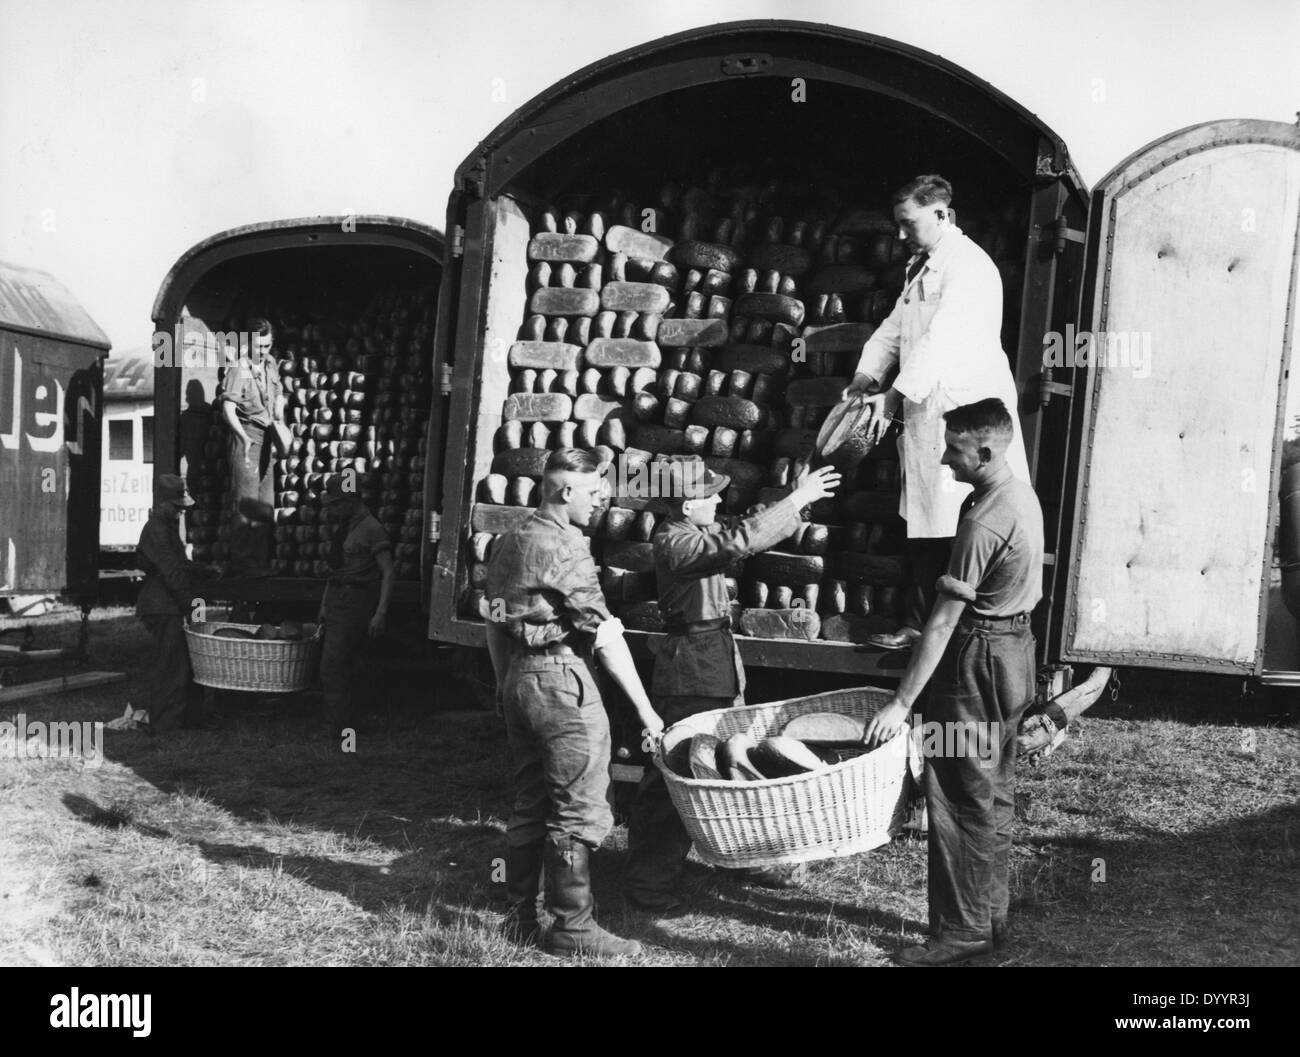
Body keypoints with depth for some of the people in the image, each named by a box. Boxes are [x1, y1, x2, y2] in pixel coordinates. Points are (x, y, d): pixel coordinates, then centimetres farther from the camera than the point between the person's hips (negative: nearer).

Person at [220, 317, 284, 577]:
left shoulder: (271, 364, 11)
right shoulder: (238, 369, -11)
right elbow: (228, 408, -19)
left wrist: (280, 421, 9)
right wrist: (244, 437, -30)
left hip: (266, 438, 7)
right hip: (245, 437, -7)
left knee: (266, 503, 10)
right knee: (246, 501, -9)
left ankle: (261, 561, 18)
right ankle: (242, 562, -5)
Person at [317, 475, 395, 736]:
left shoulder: (371, 529, -13)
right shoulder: (342, 527, 13)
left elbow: (389, 572, -15)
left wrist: (381, 613, -19)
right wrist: (324, 603, 20)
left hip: (356, 602, -9)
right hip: (338, 599, 9)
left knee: (332, 665, -10)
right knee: (344, 665, 14)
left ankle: (335, 727, -3)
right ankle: (346, 721, 23)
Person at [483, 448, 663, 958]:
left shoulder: (507, 543, 12)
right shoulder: (565, 548, -14)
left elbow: (493, 623, 17)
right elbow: (604, 635, -15)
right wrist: (644, 707, -11)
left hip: (519, 679, 9)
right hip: (561, 681, -9)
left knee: (529, 805, 16)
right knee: (579, 810, 0)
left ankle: (521, 918, 23)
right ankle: (572, 927, 6)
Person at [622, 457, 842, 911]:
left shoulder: (699, 531, 10)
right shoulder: (674, 541, -20)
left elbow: (740, 536, 20)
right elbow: (739, 542, -32)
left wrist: (795, 501, 9)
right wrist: (796, 501, -27)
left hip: (721, 668, 10)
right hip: (689, 673, -10)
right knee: (671, 777, 0)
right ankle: (647, 883, 12)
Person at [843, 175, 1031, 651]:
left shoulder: (968, 265, -12)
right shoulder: (921, 268, 18)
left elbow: (942, 339, -21)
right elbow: (894, 327, 17)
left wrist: (895, 395, -25)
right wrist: (865, 376, 3)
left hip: (967, 409, -9)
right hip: (926, 413, 9)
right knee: (923, 523, 12)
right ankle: (919, 624, 21)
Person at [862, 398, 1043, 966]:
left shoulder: (983, 522, -24)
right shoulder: (1023, 494, 6)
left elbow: (943, 622, -26)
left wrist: (901, 703, -23)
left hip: (977, 662, -10)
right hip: (1011, 648, 10)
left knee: (963, 799, 1)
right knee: (992, 794, 18)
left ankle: (962, 930, 12)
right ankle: (989, 917, 30)